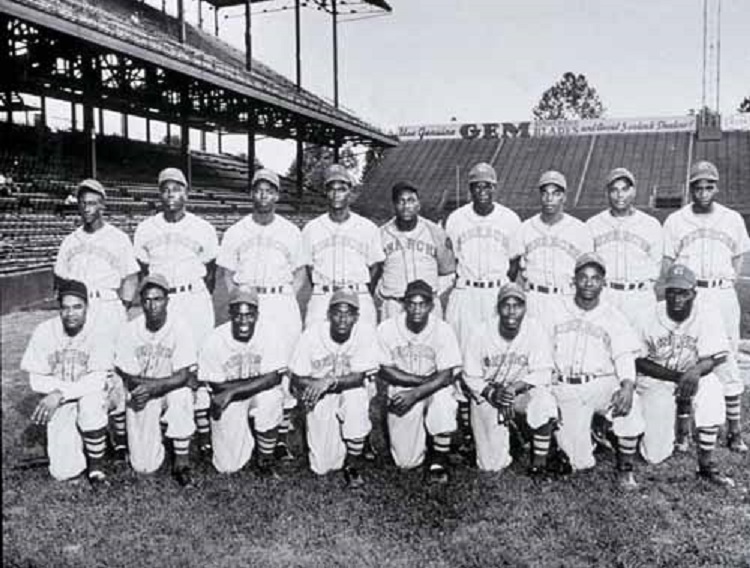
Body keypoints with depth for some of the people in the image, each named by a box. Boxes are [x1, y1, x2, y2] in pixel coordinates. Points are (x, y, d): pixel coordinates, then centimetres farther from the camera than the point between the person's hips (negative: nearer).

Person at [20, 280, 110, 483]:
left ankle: (96, 464, -14)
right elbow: (37, 381, -8)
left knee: (91, 401, -37)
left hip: (90, 397, -1)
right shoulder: (45, 331, -10)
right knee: (63, 472, -11)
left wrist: (60, 393, -29)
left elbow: (98, 380, -17)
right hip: (59, 405, 1)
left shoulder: (97, 331, -14)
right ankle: (77, 441, 24)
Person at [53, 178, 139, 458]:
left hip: (108, 307, -4)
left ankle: (121, 437, -2)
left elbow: (131, 280, 3)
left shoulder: (118, 238, 6)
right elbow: (59, 280, 20)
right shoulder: (70, 241, 18)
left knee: (111, 372, -9)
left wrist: (120, 311, -6)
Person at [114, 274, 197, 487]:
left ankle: (182, 462, -20)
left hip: (171, 391, -1)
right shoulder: (130, 330, -7)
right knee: (144, 466, -10)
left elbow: (183, 376, -17)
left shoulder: (180, 328, -14)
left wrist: (154, 386, -30)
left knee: (180, 395, -39)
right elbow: (127, 376, -4)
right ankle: (155, 439, 28)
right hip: (140, 398, 1)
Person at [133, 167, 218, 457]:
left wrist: (199, 299, 7)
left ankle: (204, 431, 3)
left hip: (195, 300, -2)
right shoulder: (145, 229, 9)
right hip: (160, 301, 2)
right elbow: (143, 270, 15)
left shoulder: (203, 229, 5)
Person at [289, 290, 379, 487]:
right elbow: (297, 379, -9)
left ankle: (353, 466, -12)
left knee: (356, 397, -37)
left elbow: (359, 377, -19)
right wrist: (316, 386, -27)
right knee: (322, 466, -11)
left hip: (351, 391, 1)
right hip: (319, 397, 0)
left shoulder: (366, 332, -18)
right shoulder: (312, 334, -16)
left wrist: (330, 382, -35)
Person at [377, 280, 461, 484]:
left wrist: (415, 394, -27)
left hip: (433, 391, 0)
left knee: (444, 394, -37)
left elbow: (446, 376, -15)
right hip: (401, 394, 0)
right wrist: (424, 380, -15)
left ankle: (439, 459, -13)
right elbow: (385, 371, -7)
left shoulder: (443, 330, -12)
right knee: (406, 461, -11)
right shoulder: (387, 329, -10)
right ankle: (419, 432, 27)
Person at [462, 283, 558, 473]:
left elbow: (542, 373, -13)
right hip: (488, 395, 0)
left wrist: (514, 388, -30)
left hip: (524, 391, 0)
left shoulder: (536, 330, -14)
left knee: (544, 401, -36)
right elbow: (471, 377, -7)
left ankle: (540, 458, -14)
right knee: (492, 465, -6)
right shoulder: (482, 333, -13)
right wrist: (493, 393, -24)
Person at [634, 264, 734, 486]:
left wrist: (695, 371, -38)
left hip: (691, 376, 2)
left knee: (711, 387, -35)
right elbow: (638, 362, -9)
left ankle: (707, 465, -20)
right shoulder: (650, 319, -13)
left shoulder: (707, 317, -12)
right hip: (655, 382, -1)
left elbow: (716, 356, -15)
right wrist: (676, 376, -22)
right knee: (655, 454, -10)